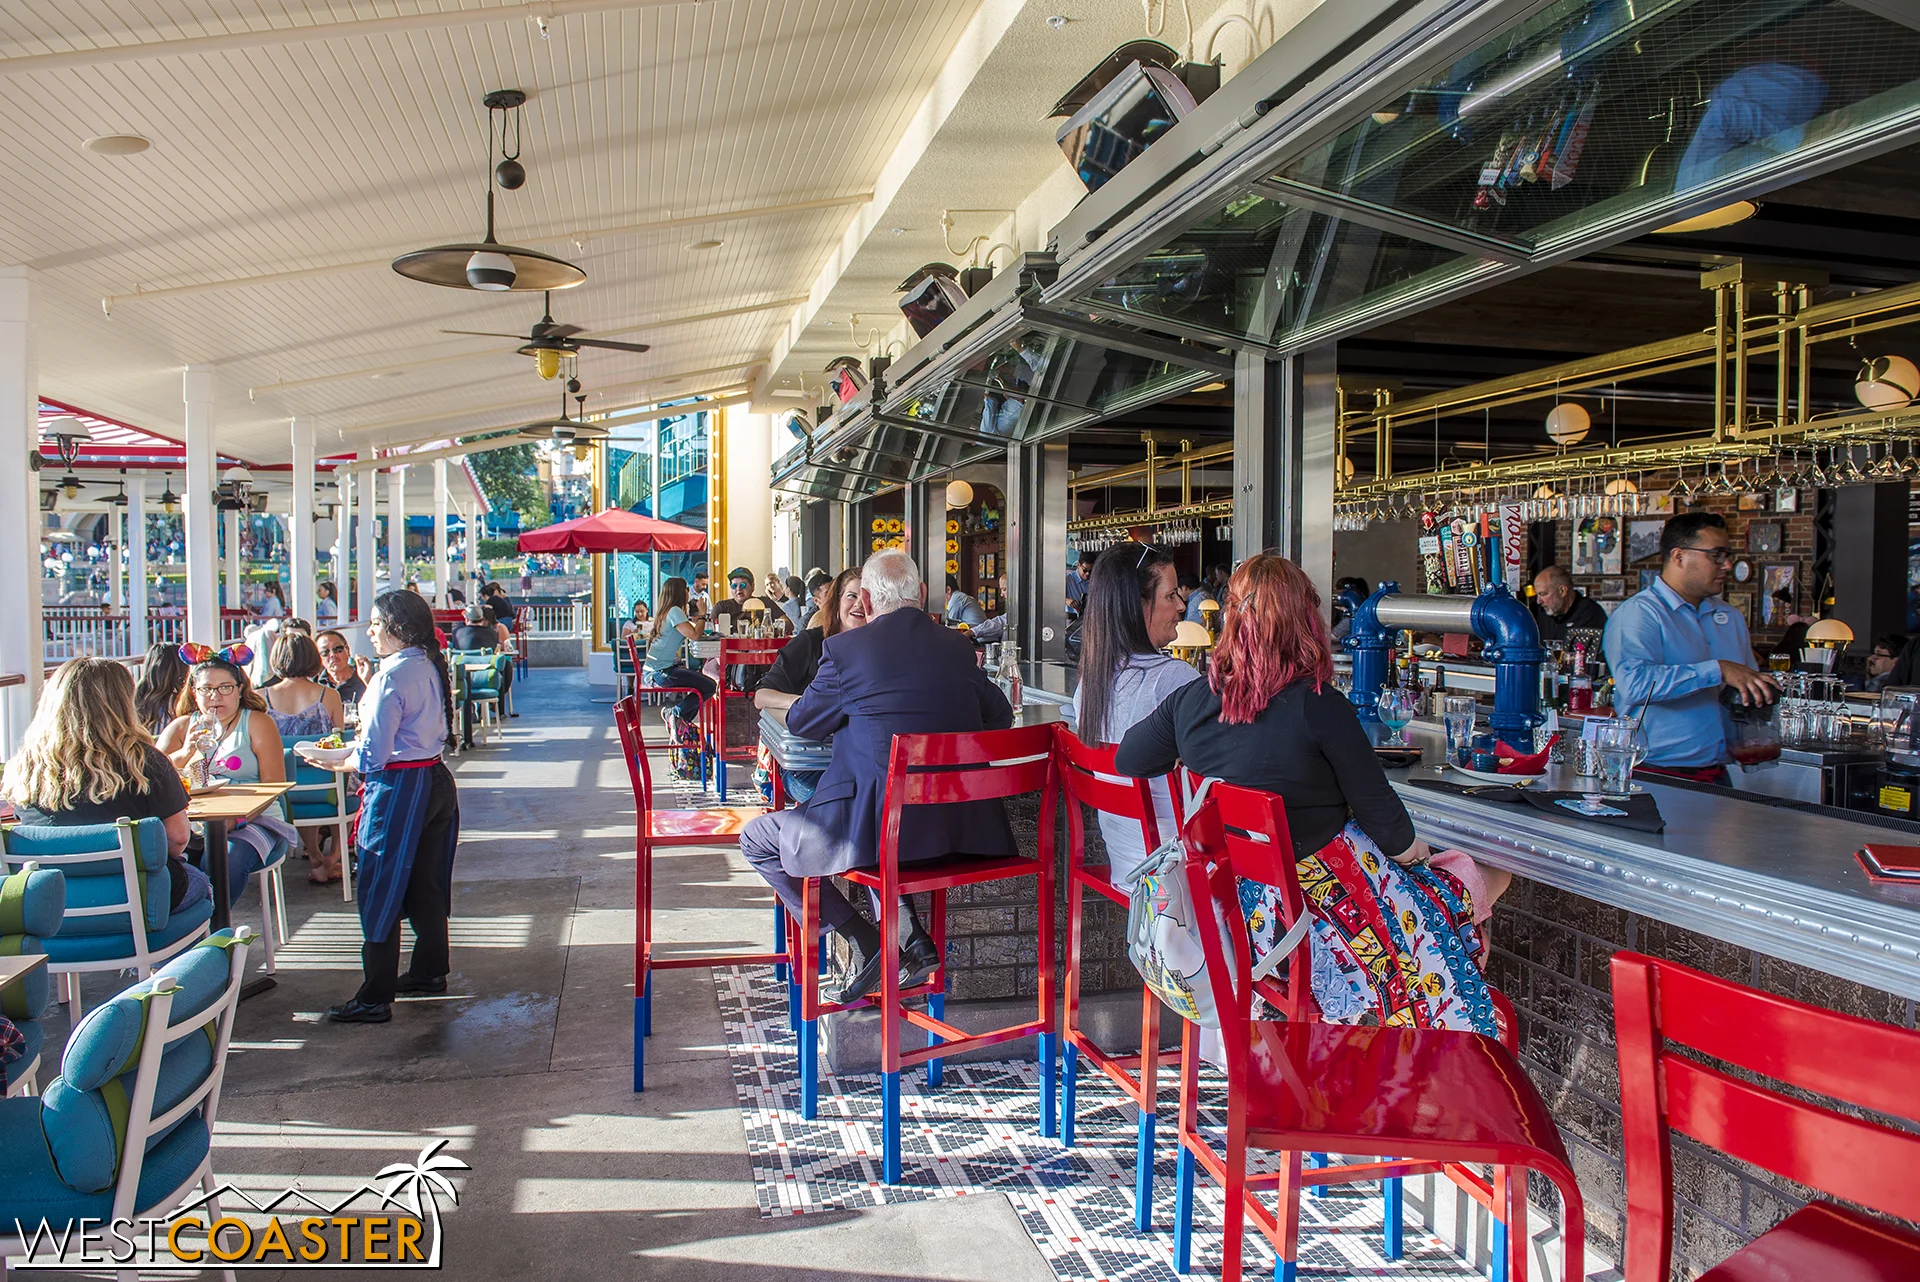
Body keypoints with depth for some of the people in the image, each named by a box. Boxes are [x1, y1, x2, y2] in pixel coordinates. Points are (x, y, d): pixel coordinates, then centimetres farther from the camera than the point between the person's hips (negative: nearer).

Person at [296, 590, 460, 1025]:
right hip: (436, 782, 9)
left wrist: (334, 760, -1)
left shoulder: (392, 676, -18)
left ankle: (375, 999, 4)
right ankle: (429, 971, 31)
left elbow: (372, 757, -18)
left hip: (400, 790, -9)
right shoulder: (429, 667, 8)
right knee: (426, 886, 18)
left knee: (379, 894, -1)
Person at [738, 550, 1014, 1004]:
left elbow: (800, 723, 6)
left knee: (757, 840, 14)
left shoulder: (843, 648, -7)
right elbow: (1000, 715, 18)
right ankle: (917, 939, 24)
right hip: (960, 827, 6)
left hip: (881, 826, -6)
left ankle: (865, 941, 5)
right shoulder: (958, 647, 5)